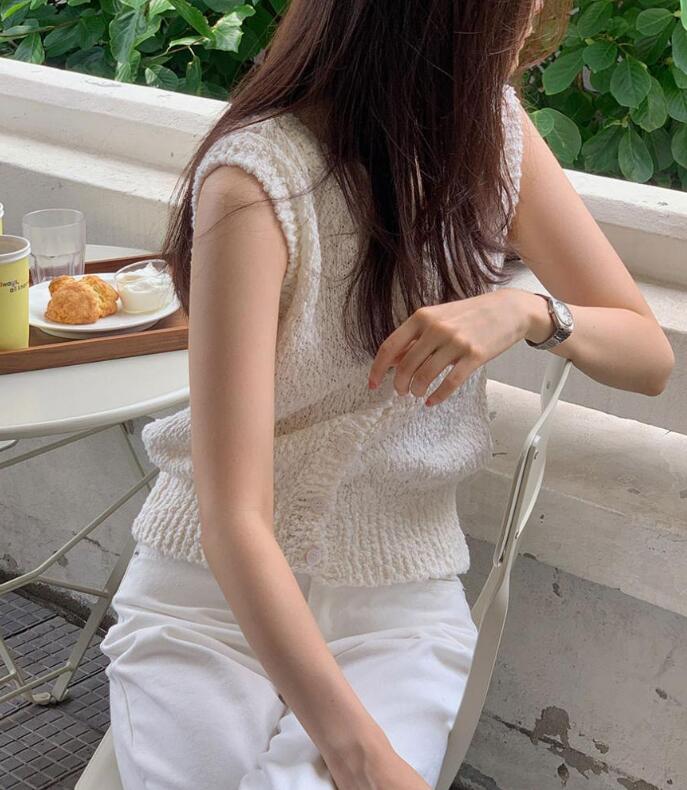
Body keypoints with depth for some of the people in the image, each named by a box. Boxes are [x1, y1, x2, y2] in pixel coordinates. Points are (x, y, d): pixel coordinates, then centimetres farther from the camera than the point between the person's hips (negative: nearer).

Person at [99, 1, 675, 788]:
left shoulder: (495, 129, -3)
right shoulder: (258, 178, -20)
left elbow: (650, 355, 4)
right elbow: (233, 516, -26)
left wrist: (530, 311, -18)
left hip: (400, 605, 3)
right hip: (212, 597, -2)